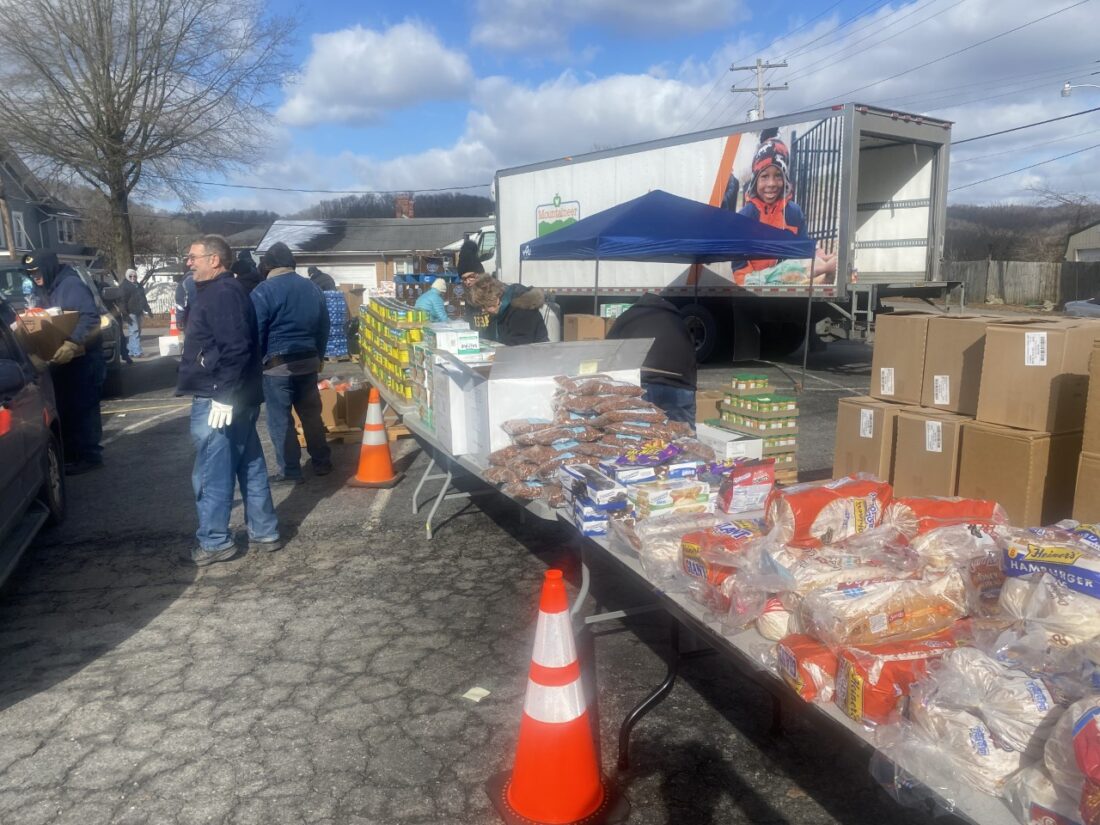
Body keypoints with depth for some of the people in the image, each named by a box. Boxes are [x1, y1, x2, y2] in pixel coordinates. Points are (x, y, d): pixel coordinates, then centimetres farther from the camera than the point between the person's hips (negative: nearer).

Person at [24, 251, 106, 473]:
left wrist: (72, 344, -39)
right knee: (67, 407, 13)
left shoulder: (71, 285, -15)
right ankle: (74, 452, 22)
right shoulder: (52, 289, 16)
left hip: (82, 358, -10)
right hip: (67, 358, 10)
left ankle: (89, 455, 1)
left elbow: (91, 318, -29)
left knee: (81, 407, -6)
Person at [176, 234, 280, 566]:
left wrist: (223, 396, -26)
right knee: (250, 467, 13)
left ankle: (214, 543, 10)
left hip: (218, 400, -11)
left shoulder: (222, 293, -16)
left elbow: (236, 348, -26)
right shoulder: (221, 291, 18)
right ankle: (264, 533, 22)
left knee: (211, 474, -1)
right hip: (235, 398, 11)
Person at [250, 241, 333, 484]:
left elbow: (256, 332, -11)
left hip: (277, 364, -6)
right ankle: (322, 462, 22)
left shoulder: (264, 291, -10)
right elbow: (324, 326, 16)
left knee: (280, 419, 2)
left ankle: (290, 471, 6)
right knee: (312, 413, 15)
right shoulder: (312, 288, 10)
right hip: (308, 361, 6)